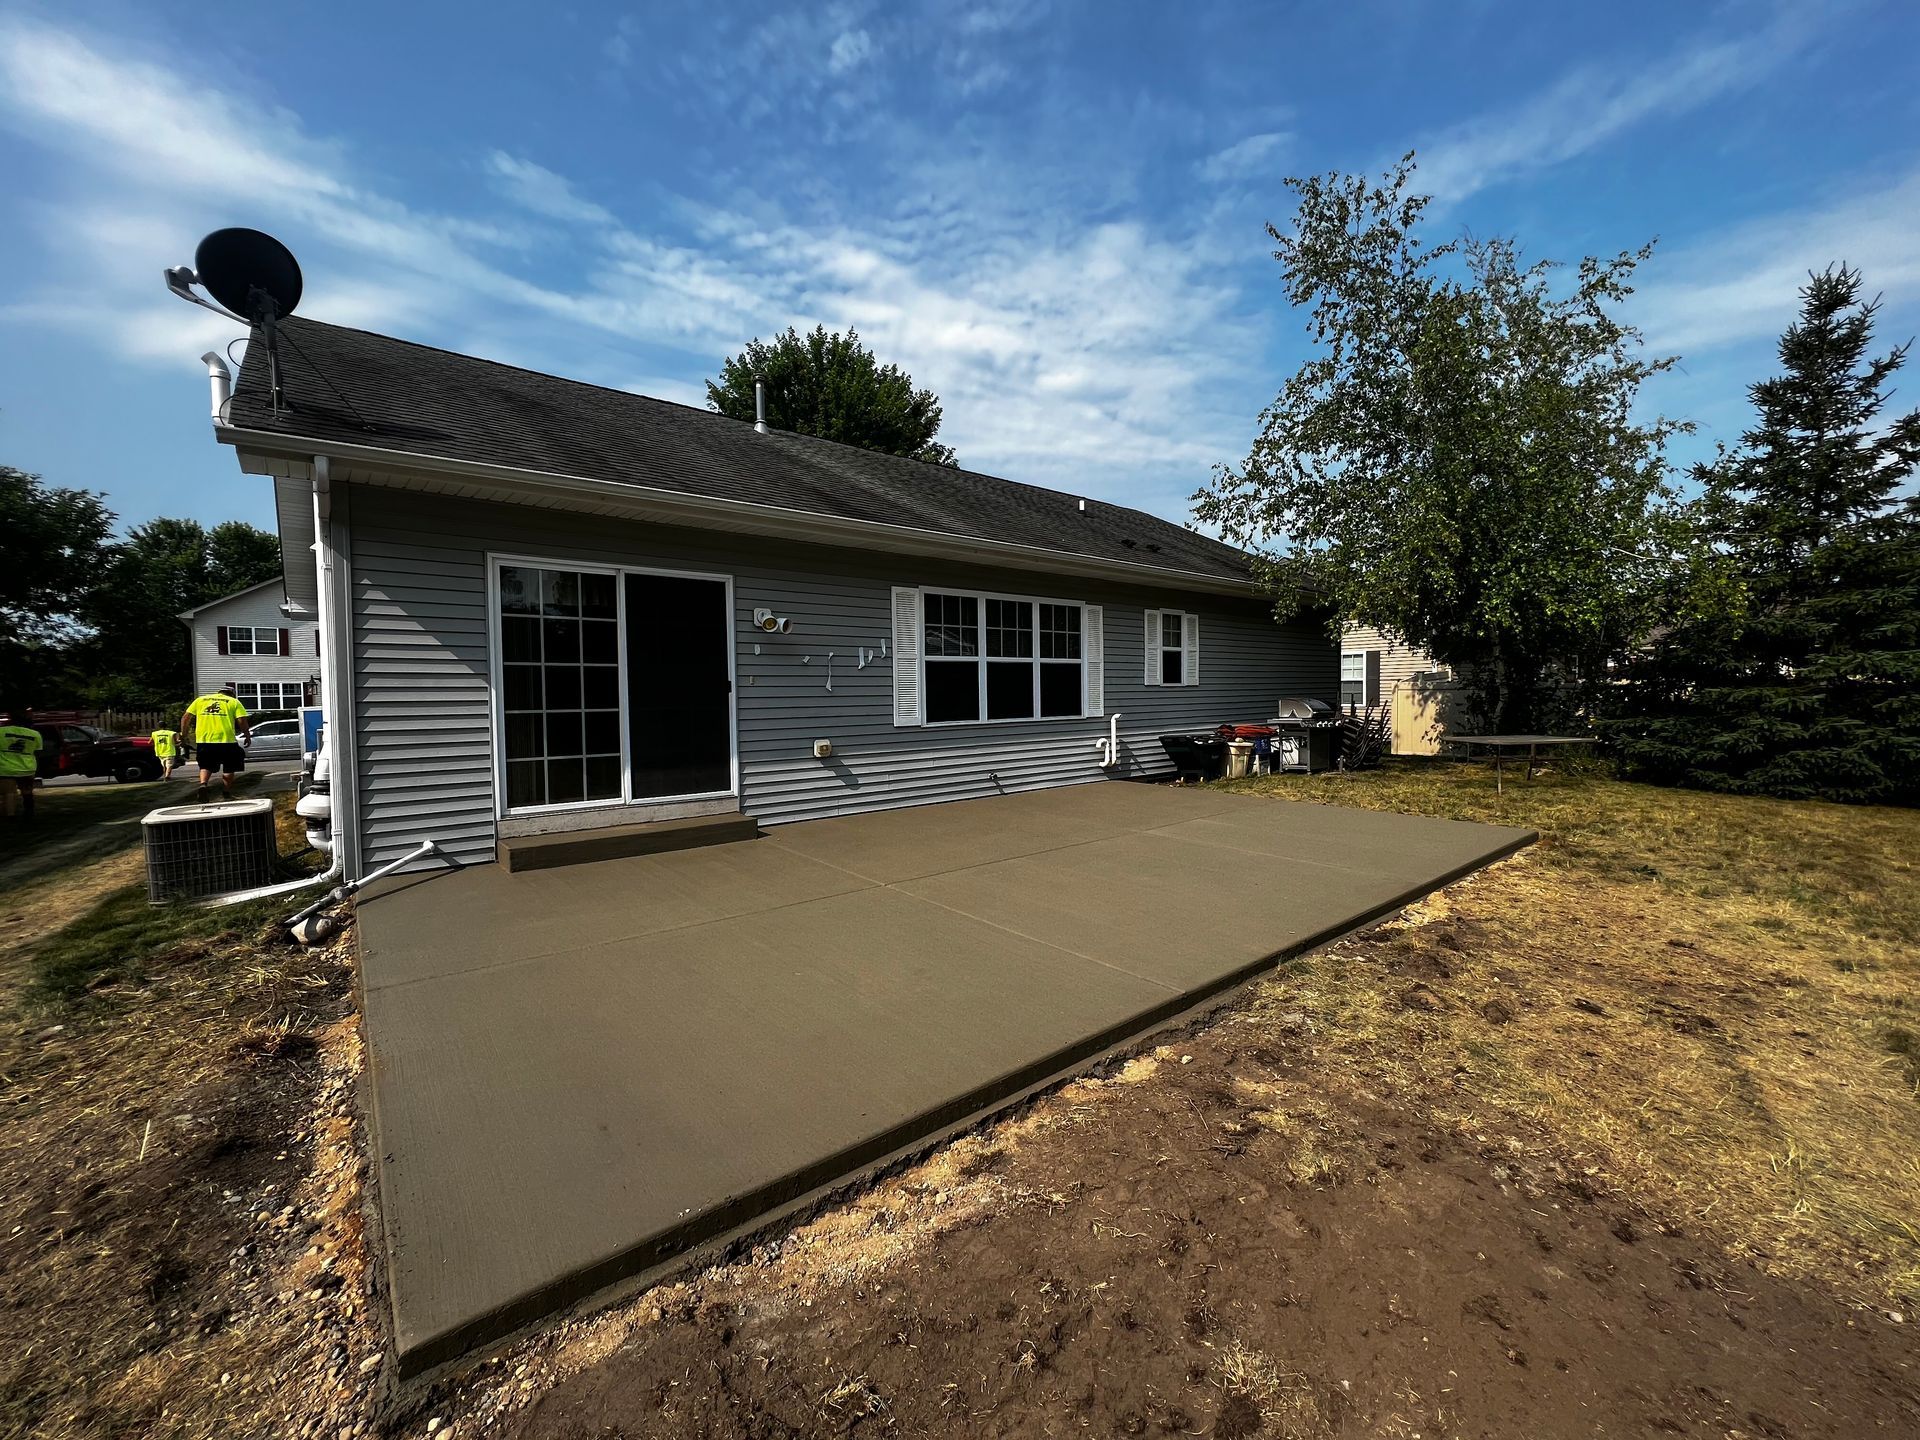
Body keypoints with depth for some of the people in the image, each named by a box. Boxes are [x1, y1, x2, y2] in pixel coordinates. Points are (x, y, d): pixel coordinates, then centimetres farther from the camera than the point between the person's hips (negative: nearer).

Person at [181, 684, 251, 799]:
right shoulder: (233, 702, 8)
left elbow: (185, 718, 10)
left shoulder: (200, 700, 16)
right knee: (229, 768, 10)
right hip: (226, 739, -3)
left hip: (203, 740, 3)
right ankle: (227, 793, 13)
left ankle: (203, 784, -9)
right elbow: (242, 721, -3)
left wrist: (184, 735, 18)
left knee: (206, 766, 17)